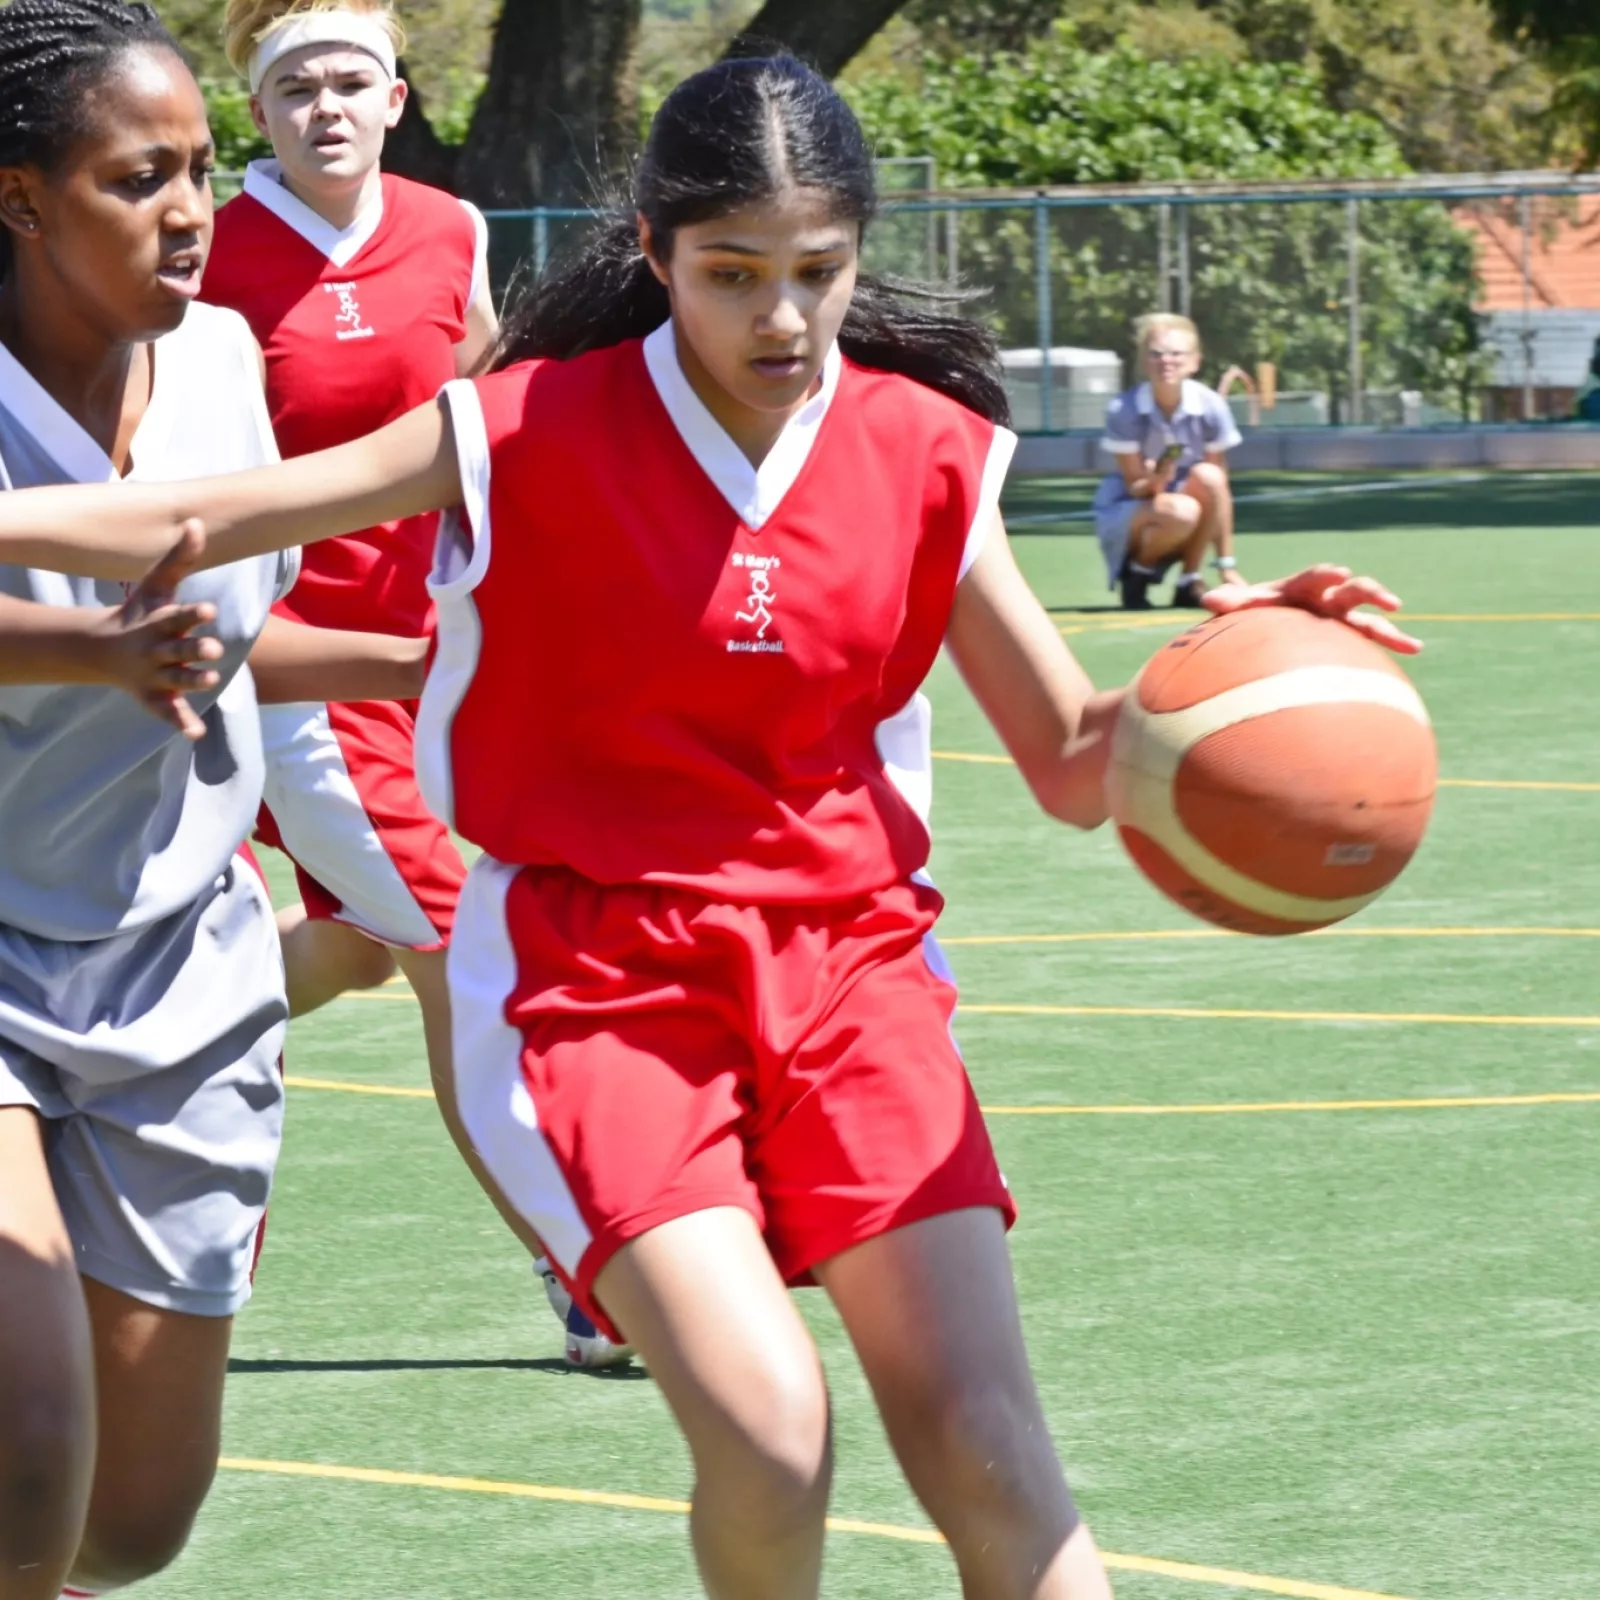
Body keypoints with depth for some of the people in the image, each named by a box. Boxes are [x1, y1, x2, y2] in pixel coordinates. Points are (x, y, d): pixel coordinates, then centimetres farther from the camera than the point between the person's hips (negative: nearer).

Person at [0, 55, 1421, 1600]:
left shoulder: (927, 455, 1)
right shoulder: (532, 434, -6)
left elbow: (1074, 765, 4)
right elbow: (193, 525, -3)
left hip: (845, 963, 3)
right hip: (599, 989, -2)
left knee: (983, 1447, -12)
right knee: (767, 1431, -22)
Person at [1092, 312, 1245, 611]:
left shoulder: (1210, 406, -15)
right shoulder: (1123, 410, -20)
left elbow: (1219, 487, -10)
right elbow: (1136, 486, -14)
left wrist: (1227, 566, -10)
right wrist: (1155, 481, -40)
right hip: (1123, 514, -3)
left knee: (1208, 477, -30)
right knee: (1182, 512, -36)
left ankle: (1188, 583, -13)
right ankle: (1135, 575, -5)